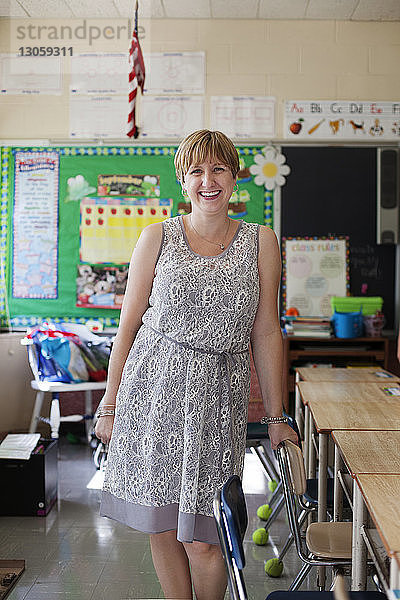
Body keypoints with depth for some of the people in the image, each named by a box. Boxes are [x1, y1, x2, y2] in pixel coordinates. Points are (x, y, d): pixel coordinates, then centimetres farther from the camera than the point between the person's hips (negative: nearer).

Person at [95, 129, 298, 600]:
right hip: (152, 386, 1)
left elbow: (265, 332, 6)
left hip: (219, 394, 0)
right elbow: (128, 324, 5)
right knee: (161, 526, 8)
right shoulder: (158, 237, 4)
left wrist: (275, 417, 7)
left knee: (200, 539, -1)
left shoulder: (260, 241, 5)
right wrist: (109, 405, 4)